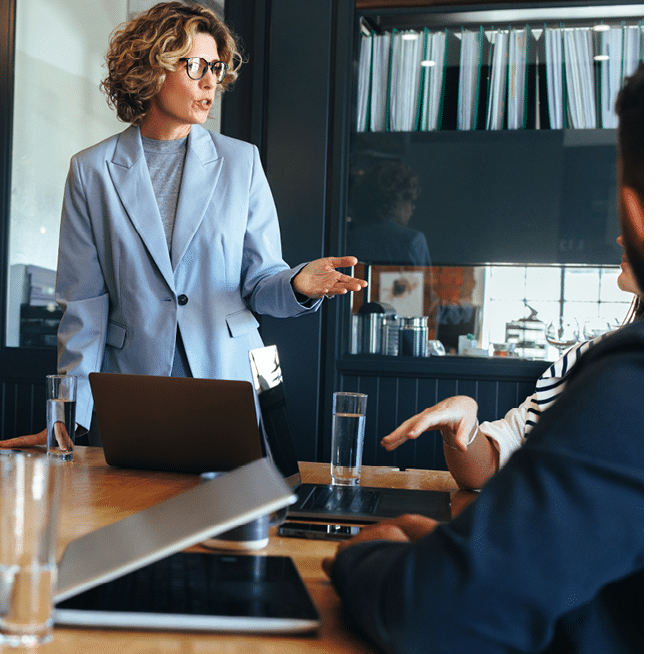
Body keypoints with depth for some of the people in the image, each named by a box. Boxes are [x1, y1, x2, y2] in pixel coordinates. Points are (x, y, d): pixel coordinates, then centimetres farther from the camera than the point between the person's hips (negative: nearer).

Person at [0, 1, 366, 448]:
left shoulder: (242, 162, 5)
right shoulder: (92, 171, 2)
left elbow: (259, 282, 5)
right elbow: (85, 306, 1)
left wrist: (298, 284, -18)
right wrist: (68, 418, -5)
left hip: (231, 380, 1)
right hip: (131, 397, 0)